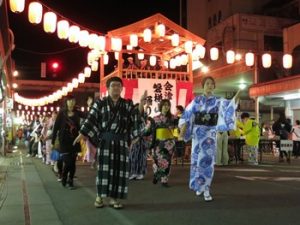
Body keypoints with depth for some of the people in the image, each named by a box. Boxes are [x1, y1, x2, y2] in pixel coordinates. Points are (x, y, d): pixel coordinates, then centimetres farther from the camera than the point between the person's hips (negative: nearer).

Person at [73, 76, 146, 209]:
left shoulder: (127, 104, 9)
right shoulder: (100, 103, 4)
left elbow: (136, 118, 0)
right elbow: (91, 120, 0)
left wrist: (141, 103, -9)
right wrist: (81, 135, -5)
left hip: (121, 141, 2)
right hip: (105, 140, -2)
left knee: (119, 168, 2)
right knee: (104, 167, -2)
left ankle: (114, 198, 12)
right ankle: (99, 196, 12)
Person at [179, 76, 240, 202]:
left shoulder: (218, 101, 5)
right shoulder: (196, 100, 6)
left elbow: (229, 106, -12)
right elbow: (187, 115, 3)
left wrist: (236, 97, -31)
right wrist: (183, 129, -9)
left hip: (210, 133, 0)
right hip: (198, 132, 1)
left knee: (208, 160, -6)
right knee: (197, 159, 4)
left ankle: (206, 190, 1)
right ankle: (199, 186, 22)